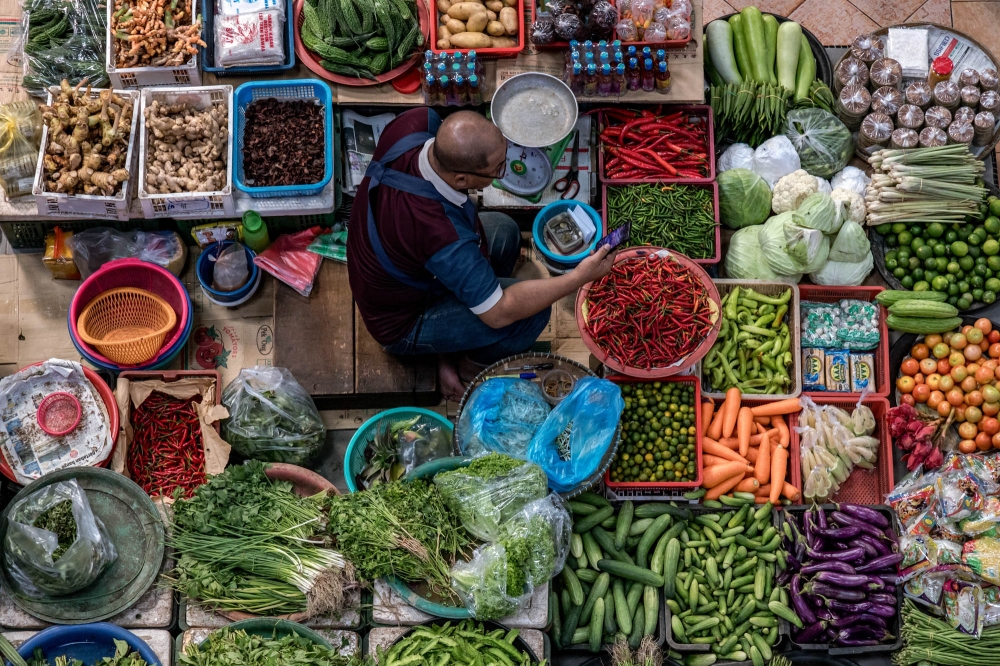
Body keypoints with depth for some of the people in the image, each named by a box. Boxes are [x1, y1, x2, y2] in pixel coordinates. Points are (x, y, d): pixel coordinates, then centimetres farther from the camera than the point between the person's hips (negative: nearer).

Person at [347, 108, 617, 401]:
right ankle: (472, 362, 12)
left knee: (504, 231, 17)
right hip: (403, 324, -8)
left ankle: (449, 349, 19)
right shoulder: (441, 234, -43)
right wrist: (580, 277, -25)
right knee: (534, 310, -20)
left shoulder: (411, 126, -24)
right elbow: (499, 313, -31)